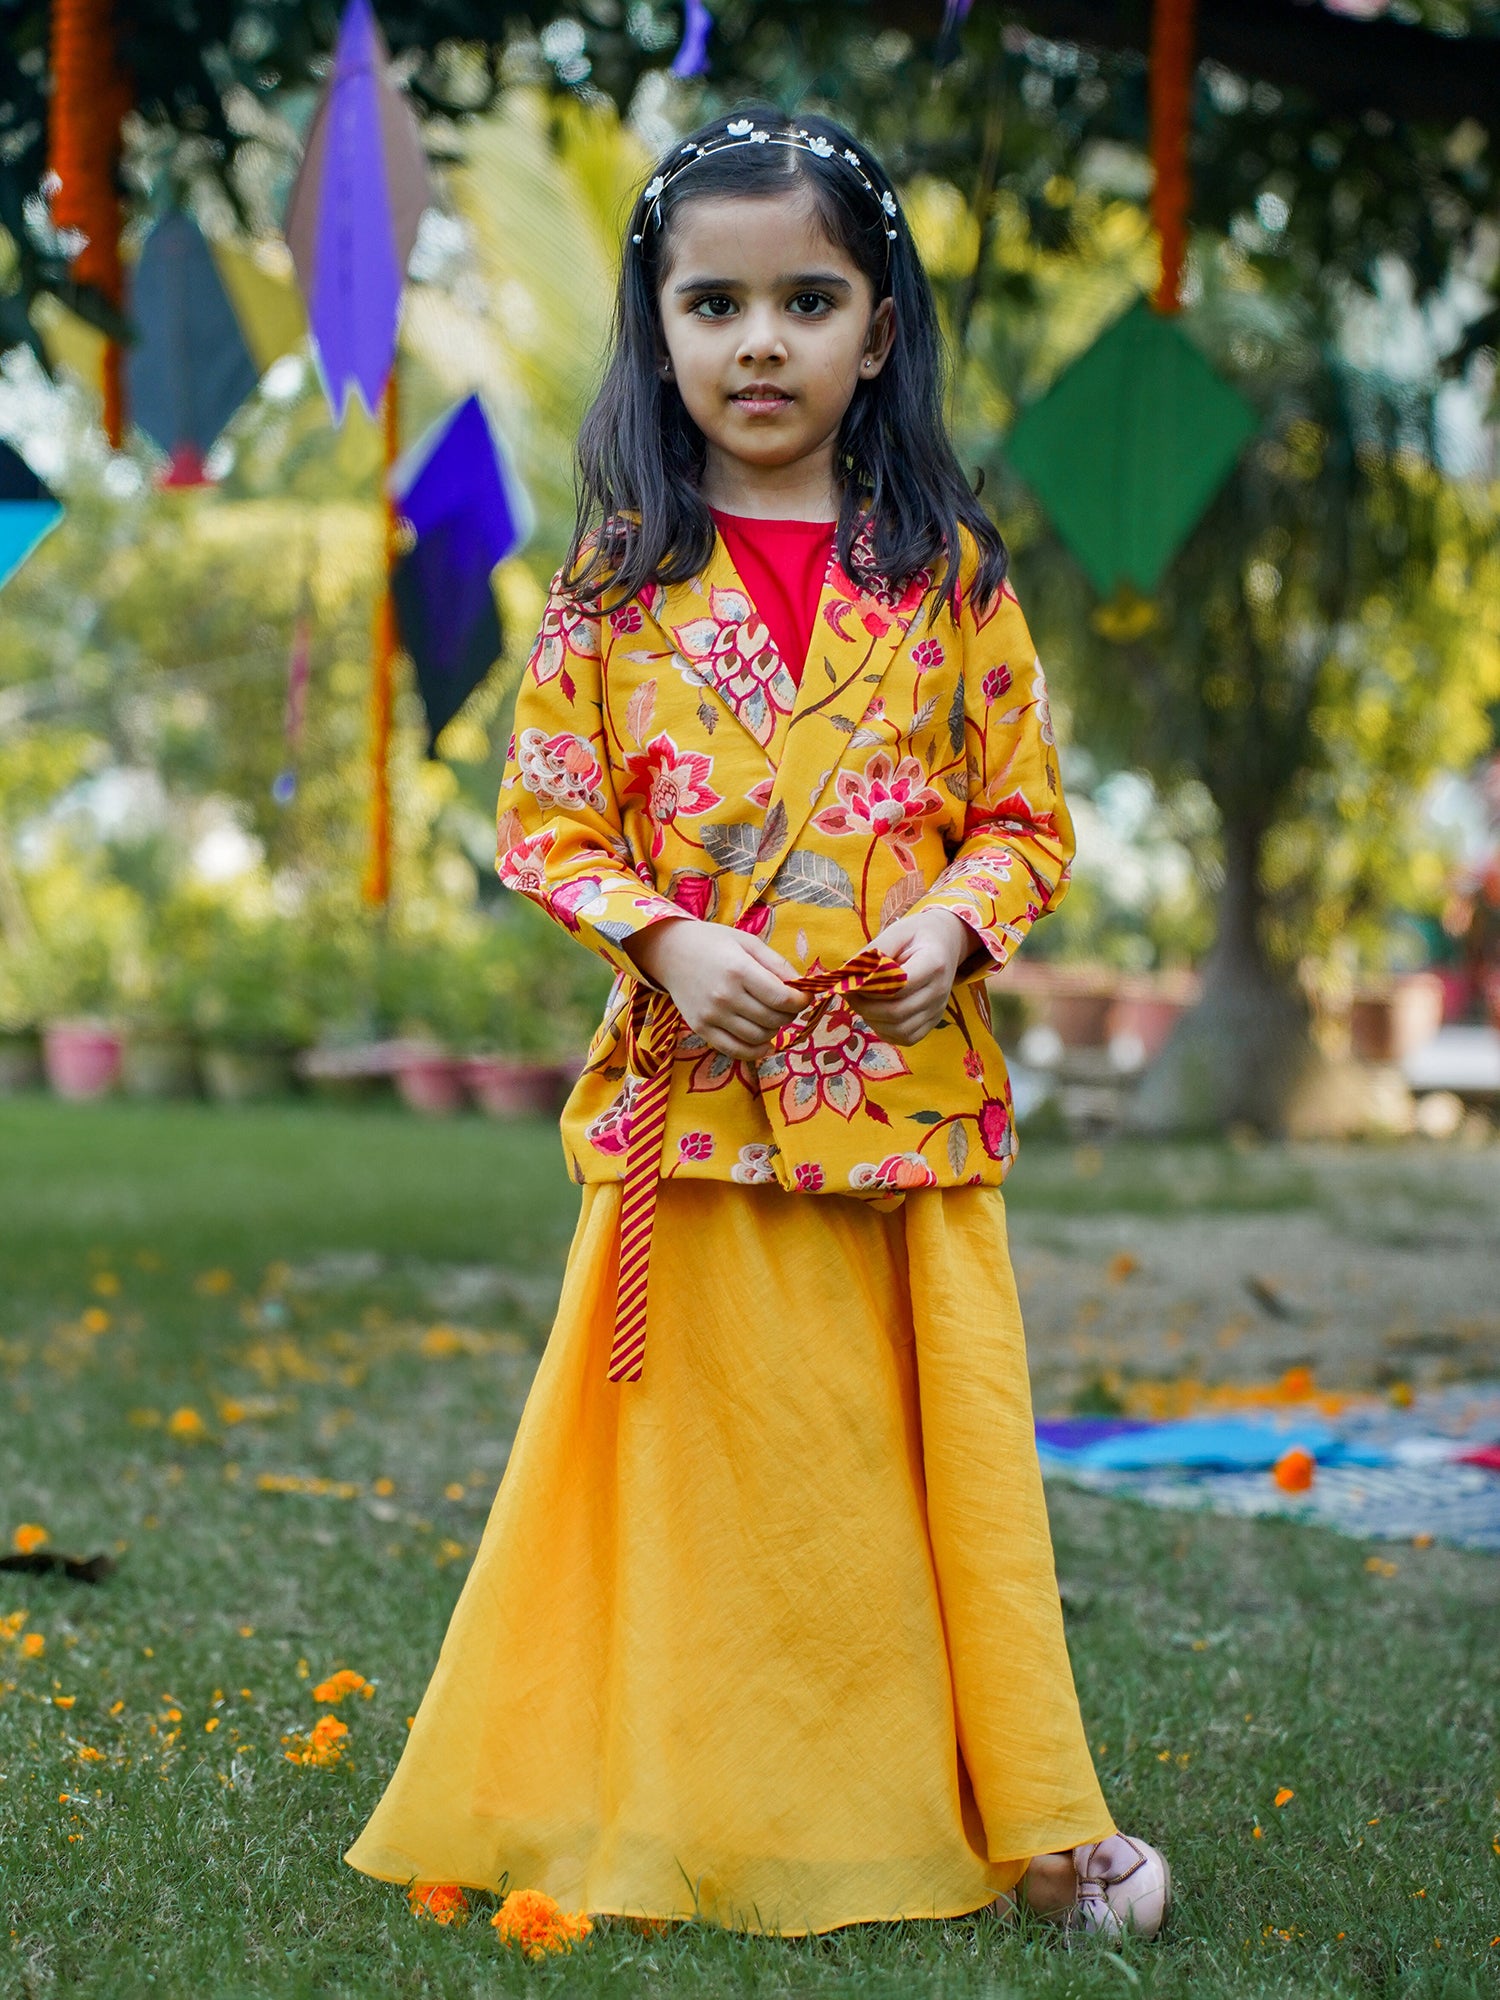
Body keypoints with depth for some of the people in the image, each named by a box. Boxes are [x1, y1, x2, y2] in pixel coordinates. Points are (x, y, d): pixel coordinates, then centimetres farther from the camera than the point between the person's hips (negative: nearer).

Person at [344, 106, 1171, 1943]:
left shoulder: (950, 572, 4)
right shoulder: (615, 580, 2)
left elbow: (1028, 814, 8)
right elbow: (542, 820, 3)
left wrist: (961, 917, -12)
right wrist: (663, 937, -12)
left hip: (910, 1090, 1)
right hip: (690, 1094, 0)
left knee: (944, 1453, 6)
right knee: (715, 1462, 7)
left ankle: (1017, 1811, 19)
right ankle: (710, 1810, 21)